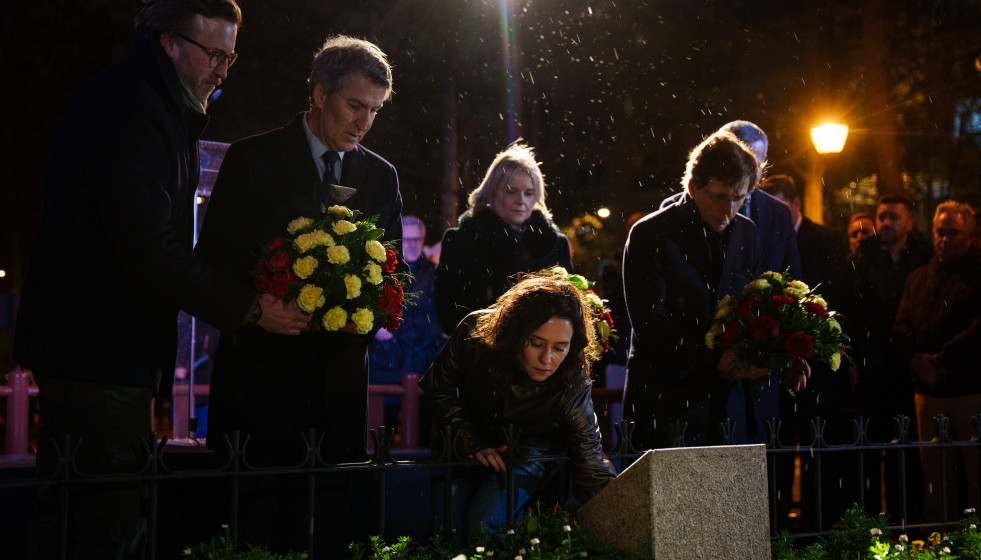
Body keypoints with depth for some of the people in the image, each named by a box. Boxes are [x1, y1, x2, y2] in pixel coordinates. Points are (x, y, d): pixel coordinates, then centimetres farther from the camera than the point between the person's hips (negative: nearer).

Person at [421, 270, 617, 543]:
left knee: (483, 527, -25)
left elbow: (594, 473, -25)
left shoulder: (572, 386, -27)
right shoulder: (475, 332, -26)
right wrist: (473, 443, -17)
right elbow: (438, 390, -8)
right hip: (464, 446, 2)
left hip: (526, 452, -2)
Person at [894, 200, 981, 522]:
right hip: (928, 389, 5)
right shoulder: (918, 279, 19)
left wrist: (943, 359, -13)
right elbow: (901, 326, 13)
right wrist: (917, 358, -5)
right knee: (934, 470, 8)